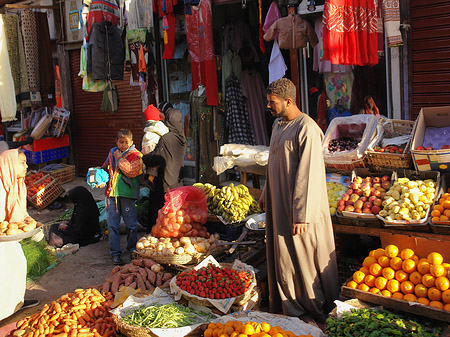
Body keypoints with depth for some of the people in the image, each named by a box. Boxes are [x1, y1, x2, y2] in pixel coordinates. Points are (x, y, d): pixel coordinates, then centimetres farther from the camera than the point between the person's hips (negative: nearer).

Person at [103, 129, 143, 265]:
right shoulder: (112, 153, 13)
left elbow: (131, 171, -18)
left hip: (127, 193, -4)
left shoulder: (135, 155, -3)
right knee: (112, 224, 4)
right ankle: (115, 252, 12)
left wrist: (120, 159, -13)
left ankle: (132, 248, 24)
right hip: (112, 192, 4)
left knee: (131, 223, 5)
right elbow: (106, 168, 27)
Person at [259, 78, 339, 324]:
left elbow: (309, 175, -22)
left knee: (306, 260, 3)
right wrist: (266, 194, 24)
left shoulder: (306, 128, -19)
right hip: (279, 205, 9)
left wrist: (301, 215, -23)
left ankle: (318, 313, 20)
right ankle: (293, 310, 32)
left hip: (299, 210, -9)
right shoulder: (278, 124, 10)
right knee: (283, 259, 16)